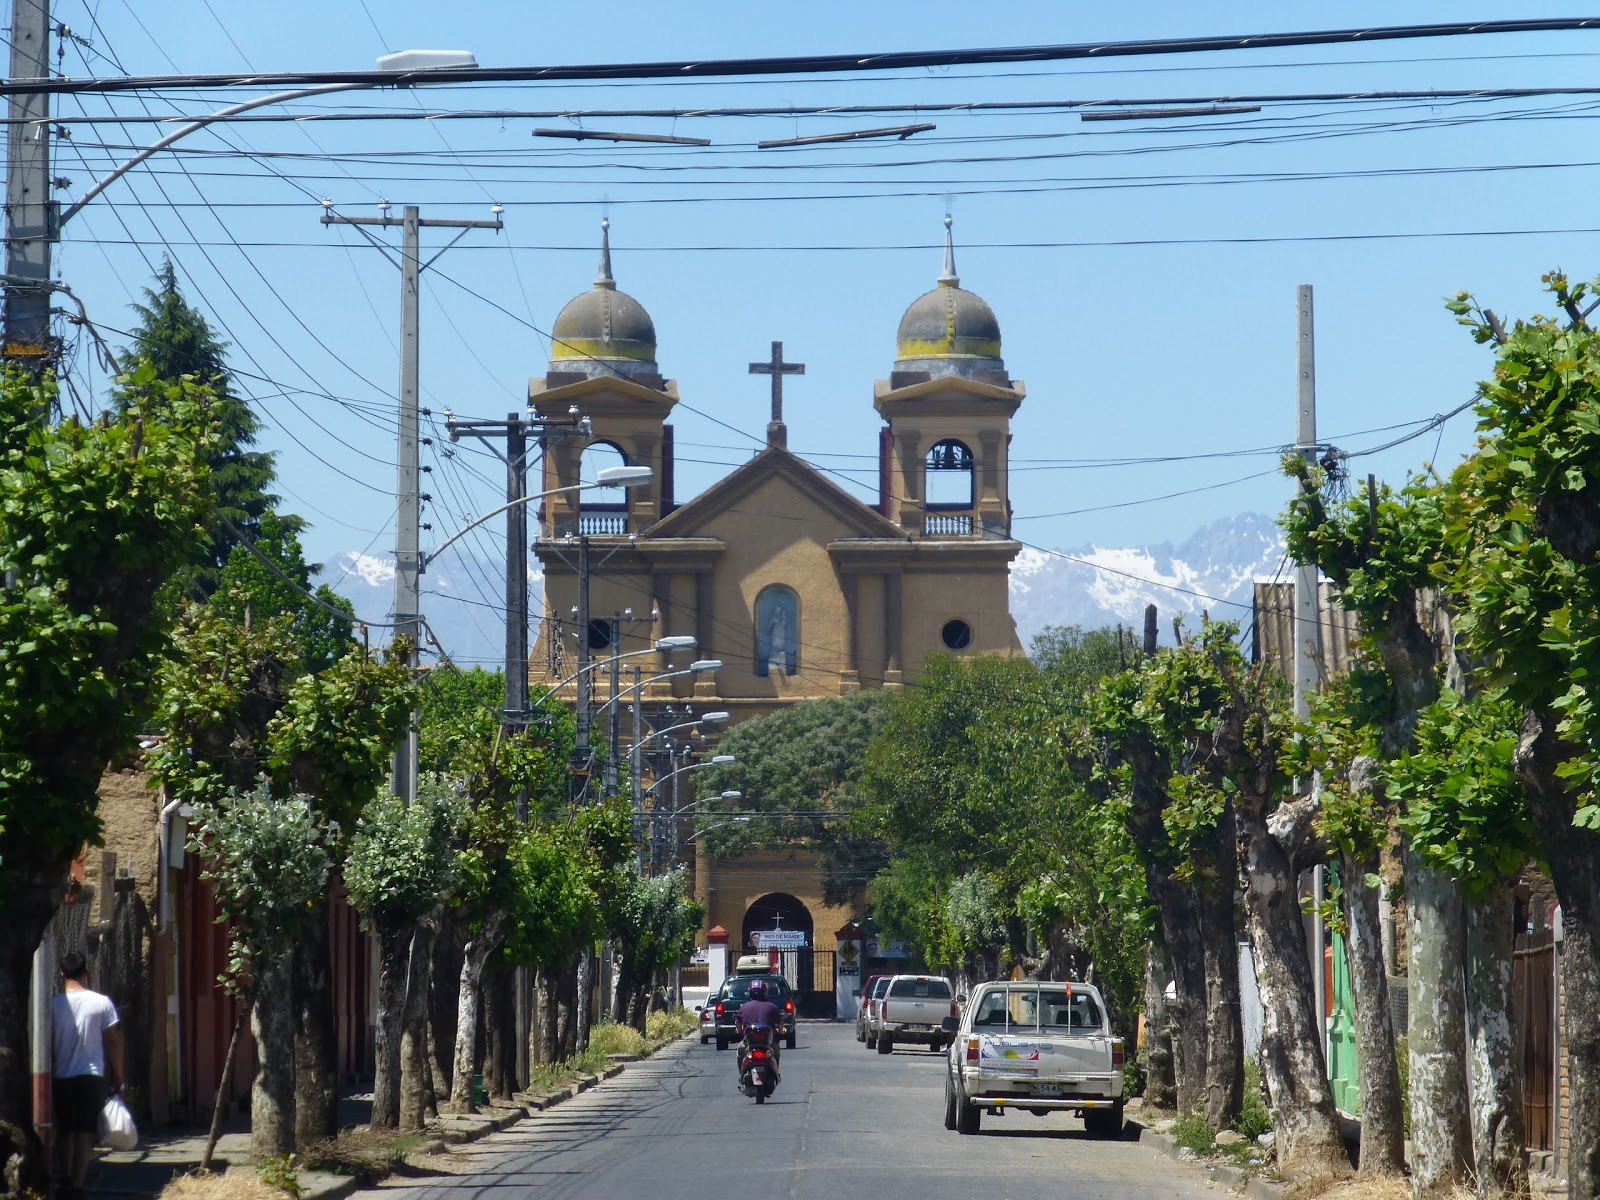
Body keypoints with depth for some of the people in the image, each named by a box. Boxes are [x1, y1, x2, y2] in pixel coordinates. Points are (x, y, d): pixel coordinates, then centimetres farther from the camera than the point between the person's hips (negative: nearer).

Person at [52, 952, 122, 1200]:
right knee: (85, 1133, -1)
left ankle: (66, 1179, 19)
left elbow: (48, 1044, 2)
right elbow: (113, 1042, -2)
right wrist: (118, 1077, 7)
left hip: (61, 1077, 2)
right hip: (92, 1077, -2)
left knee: (64, 1132, 16)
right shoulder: (102, 1003, -5)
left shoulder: (53, 1005, -3)